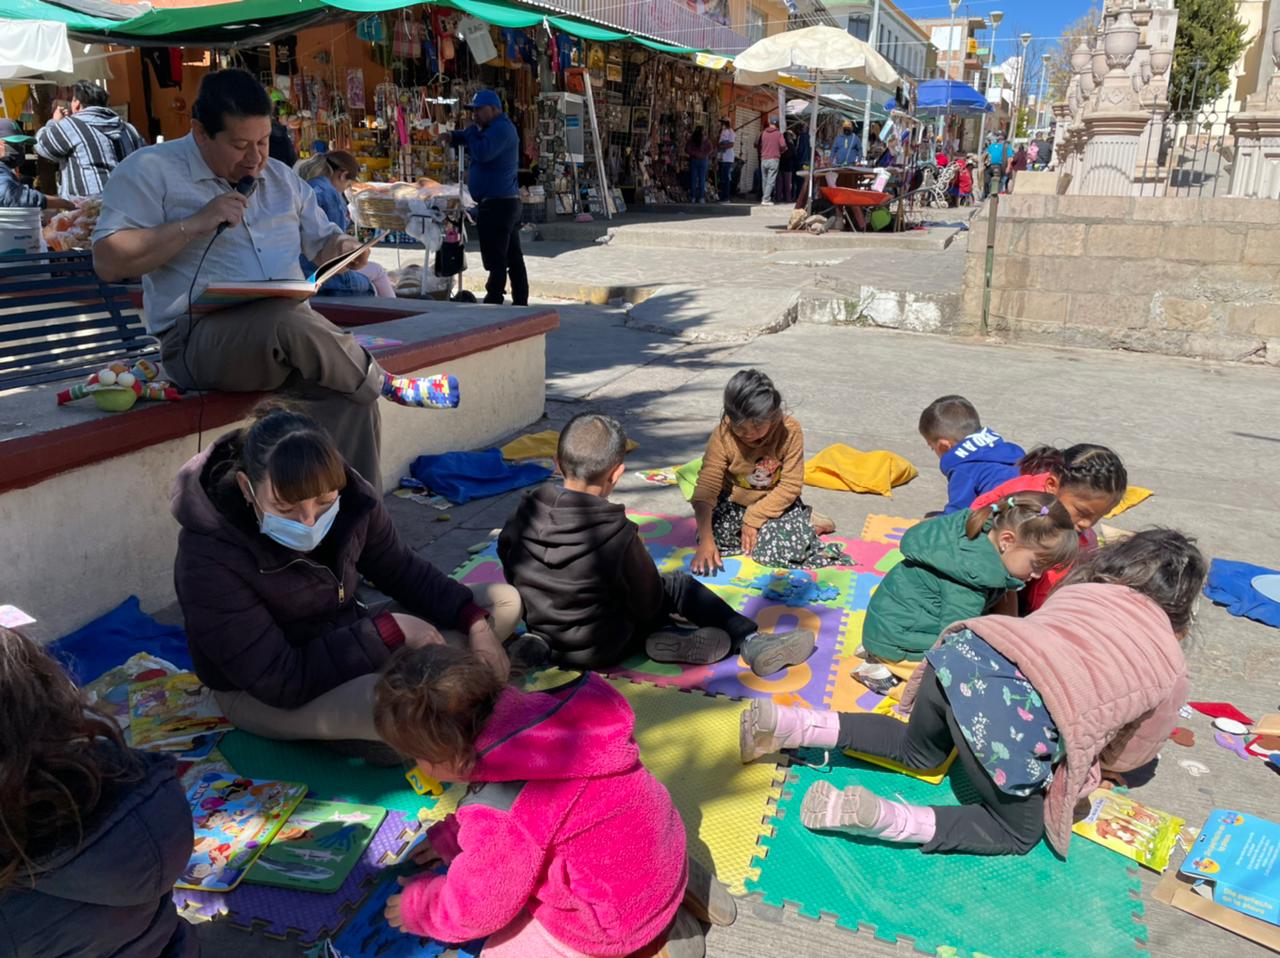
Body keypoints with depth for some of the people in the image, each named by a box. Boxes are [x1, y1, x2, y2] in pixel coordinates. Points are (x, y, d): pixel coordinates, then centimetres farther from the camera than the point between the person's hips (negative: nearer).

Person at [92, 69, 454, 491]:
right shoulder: (149, 172, 1)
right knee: (287, 319, -38)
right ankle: (387, 384, -13)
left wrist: (345, 249, 2)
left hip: (290, 337, 5)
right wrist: (194, 224, -14)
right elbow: (108, 262, -7)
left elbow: (322, 239, 27)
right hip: (200, 339, -5)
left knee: (352, 401, -25)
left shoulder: (281, 177, 19)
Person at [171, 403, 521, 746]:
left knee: (504, 602, 1)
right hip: (262, 694, -7)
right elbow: (280, 682, -29)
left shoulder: (349, 498, -16)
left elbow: (404, 570, 0)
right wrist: (389, 629, -29)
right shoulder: (209, 556, -29)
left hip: (345, 642, 7)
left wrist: (474, 621, -14)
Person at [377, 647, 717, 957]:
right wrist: (449, 839, 16)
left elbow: (475, 912, -12)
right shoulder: (531, 713, -12)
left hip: (617, 916, -8)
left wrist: (416, 908, 7)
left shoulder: (501, 818, -33)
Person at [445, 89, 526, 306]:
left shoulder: (501, 128, -12)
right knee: (513, 257, 12)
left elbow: (483, 153, -24)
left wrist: (472, 130, -8)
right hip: (507, 201, 11)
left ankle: (493, 303, -7)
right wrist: (453, 137, 8)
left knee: (496, 260, -9)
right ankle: (520, 302, 17)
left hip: (497, 204, -11)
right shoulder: (496, 127, 22)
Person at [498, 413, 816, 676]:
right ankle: (752, 642, 12)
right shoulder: (618, 536, -28)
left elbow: (513, 581, 2)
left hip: (543, 640, 5)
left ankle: (665, 638, 15)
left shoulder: (521, 520, -15)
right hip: (602, 650, -5)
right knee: (679, 585, 14)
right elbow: (648, 605, -13)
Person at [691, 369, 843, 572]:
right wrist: (705, 540, -35)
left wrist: (754, 518, -21)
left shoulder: (790, 431, -22)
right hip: (733, 503, 2)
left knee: (773, 551, -28)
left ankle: (805, 522, 3)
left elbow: (791, 486, -17)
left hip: (775, 504, -2)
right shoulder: (722, 435, -22)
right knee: (713, 537, -26)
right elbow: (707, 489, -26)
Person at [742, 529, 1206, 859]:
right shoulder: (1171, 669, 18)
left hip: (962, 652, 5)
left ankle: (790, 724, 13)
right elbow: (1132, 754, 28)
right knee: (1017, 831, 21)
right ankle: (882, 818, -4)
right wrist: (1094, 758, 49)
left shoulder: (1080, 591, 27)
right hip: (1019, 717, -5)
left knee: (919, 752, 34)